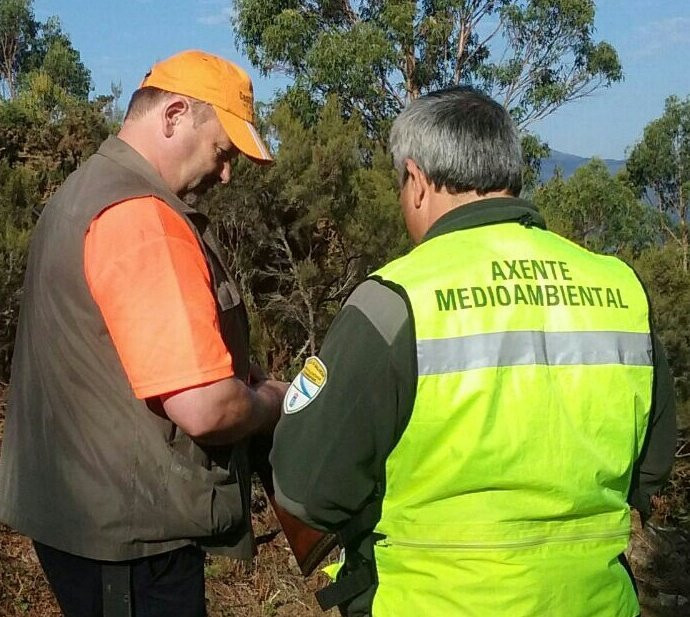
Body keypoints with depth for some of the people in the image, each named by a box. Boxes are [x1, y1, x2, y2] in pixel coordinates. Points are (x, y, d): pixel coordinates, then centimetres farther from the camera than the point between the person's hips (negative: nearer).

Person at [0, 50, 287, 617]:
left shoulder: (89, 189, 10)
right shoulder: (141, 216, -24)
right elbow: (204, 408, -29)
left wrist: (249, 379, 8)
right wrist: (271, 403, -8)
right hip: (129, 530, -10)